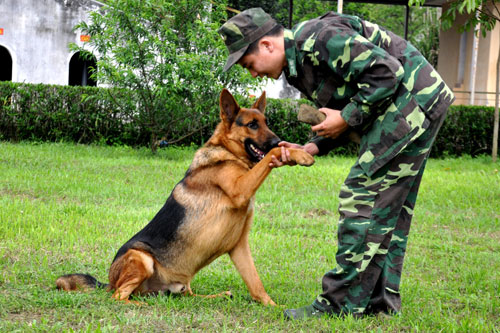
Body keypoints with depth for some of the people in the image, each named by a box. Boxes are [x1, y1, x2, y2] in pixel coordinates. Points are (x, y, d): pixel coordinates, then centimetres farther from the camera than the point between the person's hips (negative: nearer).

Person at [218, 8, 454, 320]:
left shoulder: (318, 38, -19)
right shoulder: (298, 65, 14)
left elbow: (387, 71, -23)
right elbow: (349, 115, 18)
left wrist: (347, 117, -15)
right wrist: (310, 149, 3)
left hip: (411, 99, -11)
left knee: (364, 198, -10)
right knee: (388, 207, 13)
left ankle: (343, 302, -7)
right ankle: (381, 298, 19)